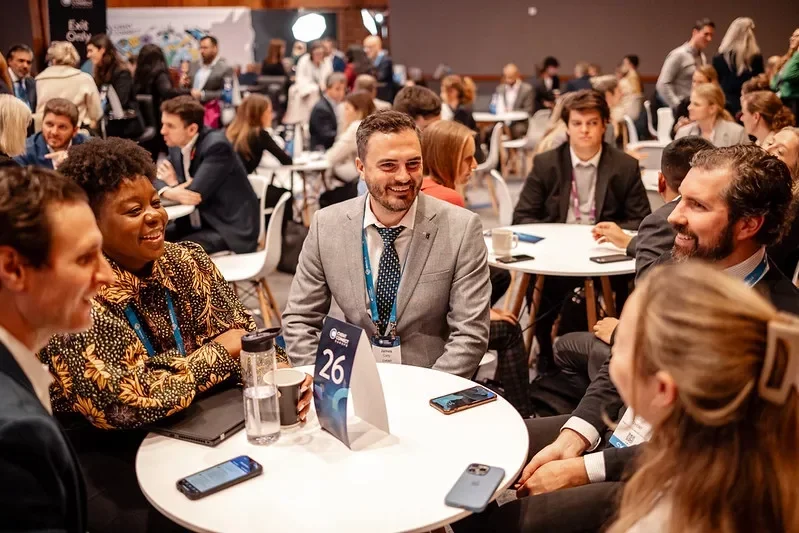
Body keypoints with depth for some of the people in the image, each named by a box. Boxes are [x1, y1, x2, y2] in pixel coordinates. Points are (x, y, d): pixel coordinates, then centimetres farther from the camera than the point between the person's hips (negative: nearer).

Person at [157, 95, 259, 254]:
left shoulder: (217, 145, -21)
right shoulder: (176, 146, 4)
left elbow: (195, 194, -26)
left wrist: (174, 184, -6)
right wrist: (169, 192, -19)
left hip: (231, 229, -8)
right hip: (200, 224, 8)